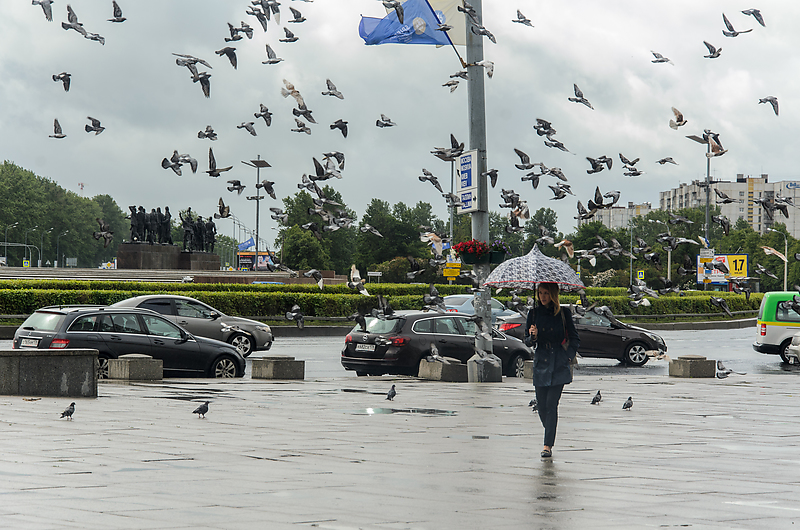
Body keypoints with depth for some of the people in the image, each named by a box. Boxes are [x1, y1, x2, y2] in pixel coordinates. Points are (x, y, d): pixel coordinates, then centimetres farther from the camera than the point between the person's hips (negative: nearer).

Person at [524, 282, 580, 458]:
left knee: (551, 404, -10)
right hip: (541, 362, 3)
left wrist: (568, 357, -3)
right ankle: (550, 435, 27)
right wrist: (533, 337, -15)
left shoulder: (563, 313, 0)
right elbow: (527, 341, 7)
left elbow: (575, 339, 7)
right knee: (542, 405, 2)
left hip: (559, 364, -3)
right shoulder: (534, 313, 5)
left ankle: (548, 445, -9)